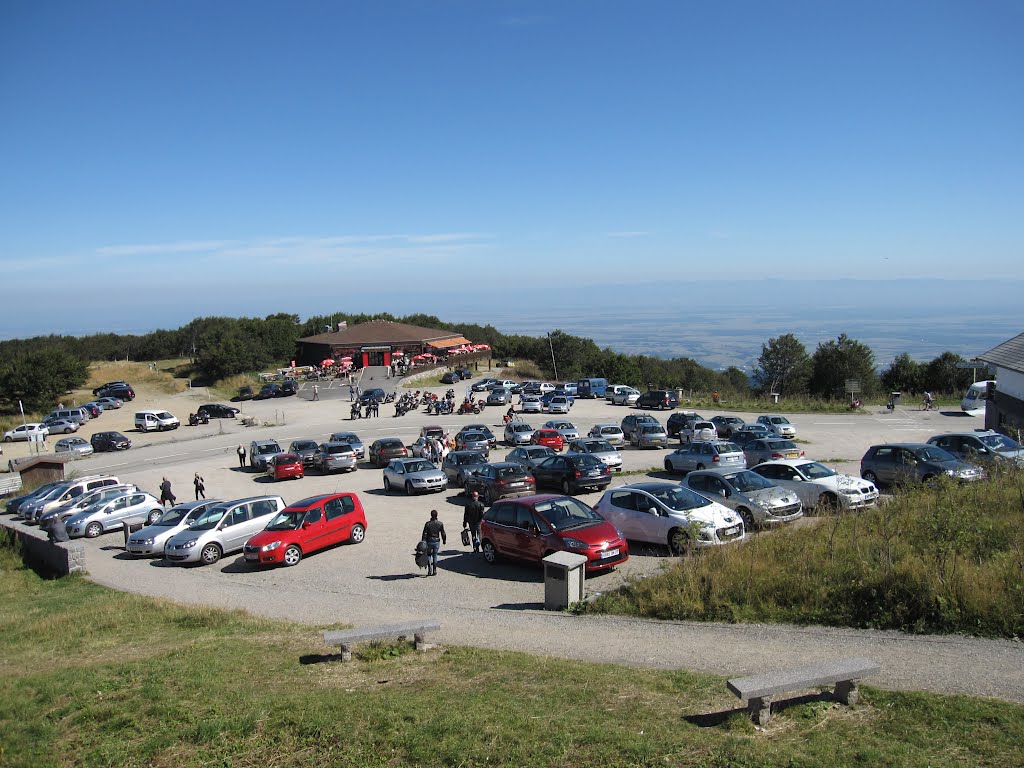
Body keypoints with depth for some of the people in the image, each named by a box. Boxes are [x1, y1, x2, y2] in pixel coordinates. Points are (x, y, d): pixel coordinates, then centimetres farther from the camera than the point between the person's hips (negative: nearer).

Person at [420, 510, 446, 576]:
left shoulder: (427, 524, -11)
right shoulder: (440, 523, -6)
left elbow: (424, 534, -9)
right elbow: (443, 533, 0)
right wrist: (444, 540, 14)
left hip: (429, 541, -1)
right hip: (437, 541, 1)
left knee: (428, 555, 14)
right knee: (435, 555, 15)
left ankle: (429, 570, 2)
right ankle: (434, 571, 15)